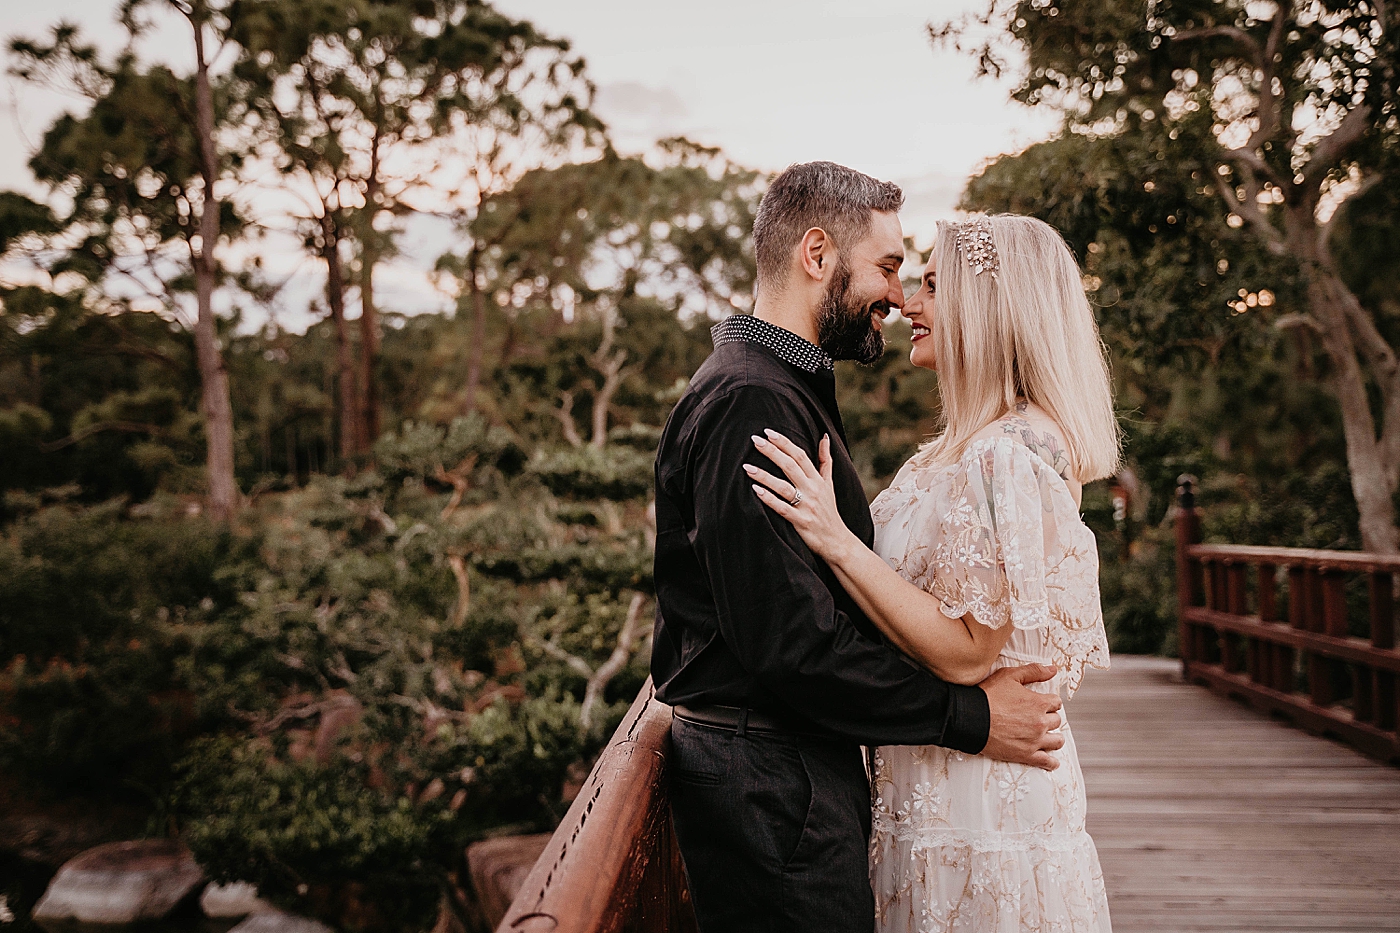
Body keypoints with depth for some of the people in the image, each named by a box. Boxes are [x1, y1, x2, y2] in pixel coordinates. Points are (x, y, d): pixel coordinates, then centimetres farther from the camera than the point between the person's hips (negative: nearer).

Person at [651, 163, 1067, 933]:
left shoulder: (788, 391, 17)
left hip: (802, 768, 10)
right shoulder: (749, 405, -19)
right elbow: (790, 639, -25)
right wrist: (968, 718, -17)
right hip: (772, 786, -10)